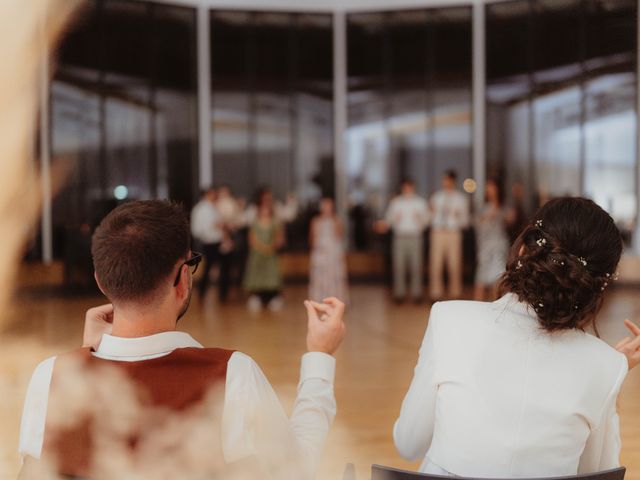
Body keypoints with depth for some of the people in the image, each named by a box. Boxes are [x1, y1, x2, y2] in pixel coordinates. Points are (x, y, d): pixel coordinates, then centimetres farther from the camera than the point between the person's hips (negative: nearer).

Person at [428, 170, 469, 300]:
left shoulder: (461, 198, 8)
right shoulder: (436, 196, 13)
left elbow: (465, 221, 6)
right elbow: (431, 216, 15)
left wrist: (458, 217, -13)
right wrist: (431, 213, -5)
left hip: (453, 234, -1)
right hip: (437, 232, 1)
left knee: (454, 264, 0)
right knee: (435, 264, -3)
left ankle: (455, 293, 9)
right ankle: (436, 293, 5)